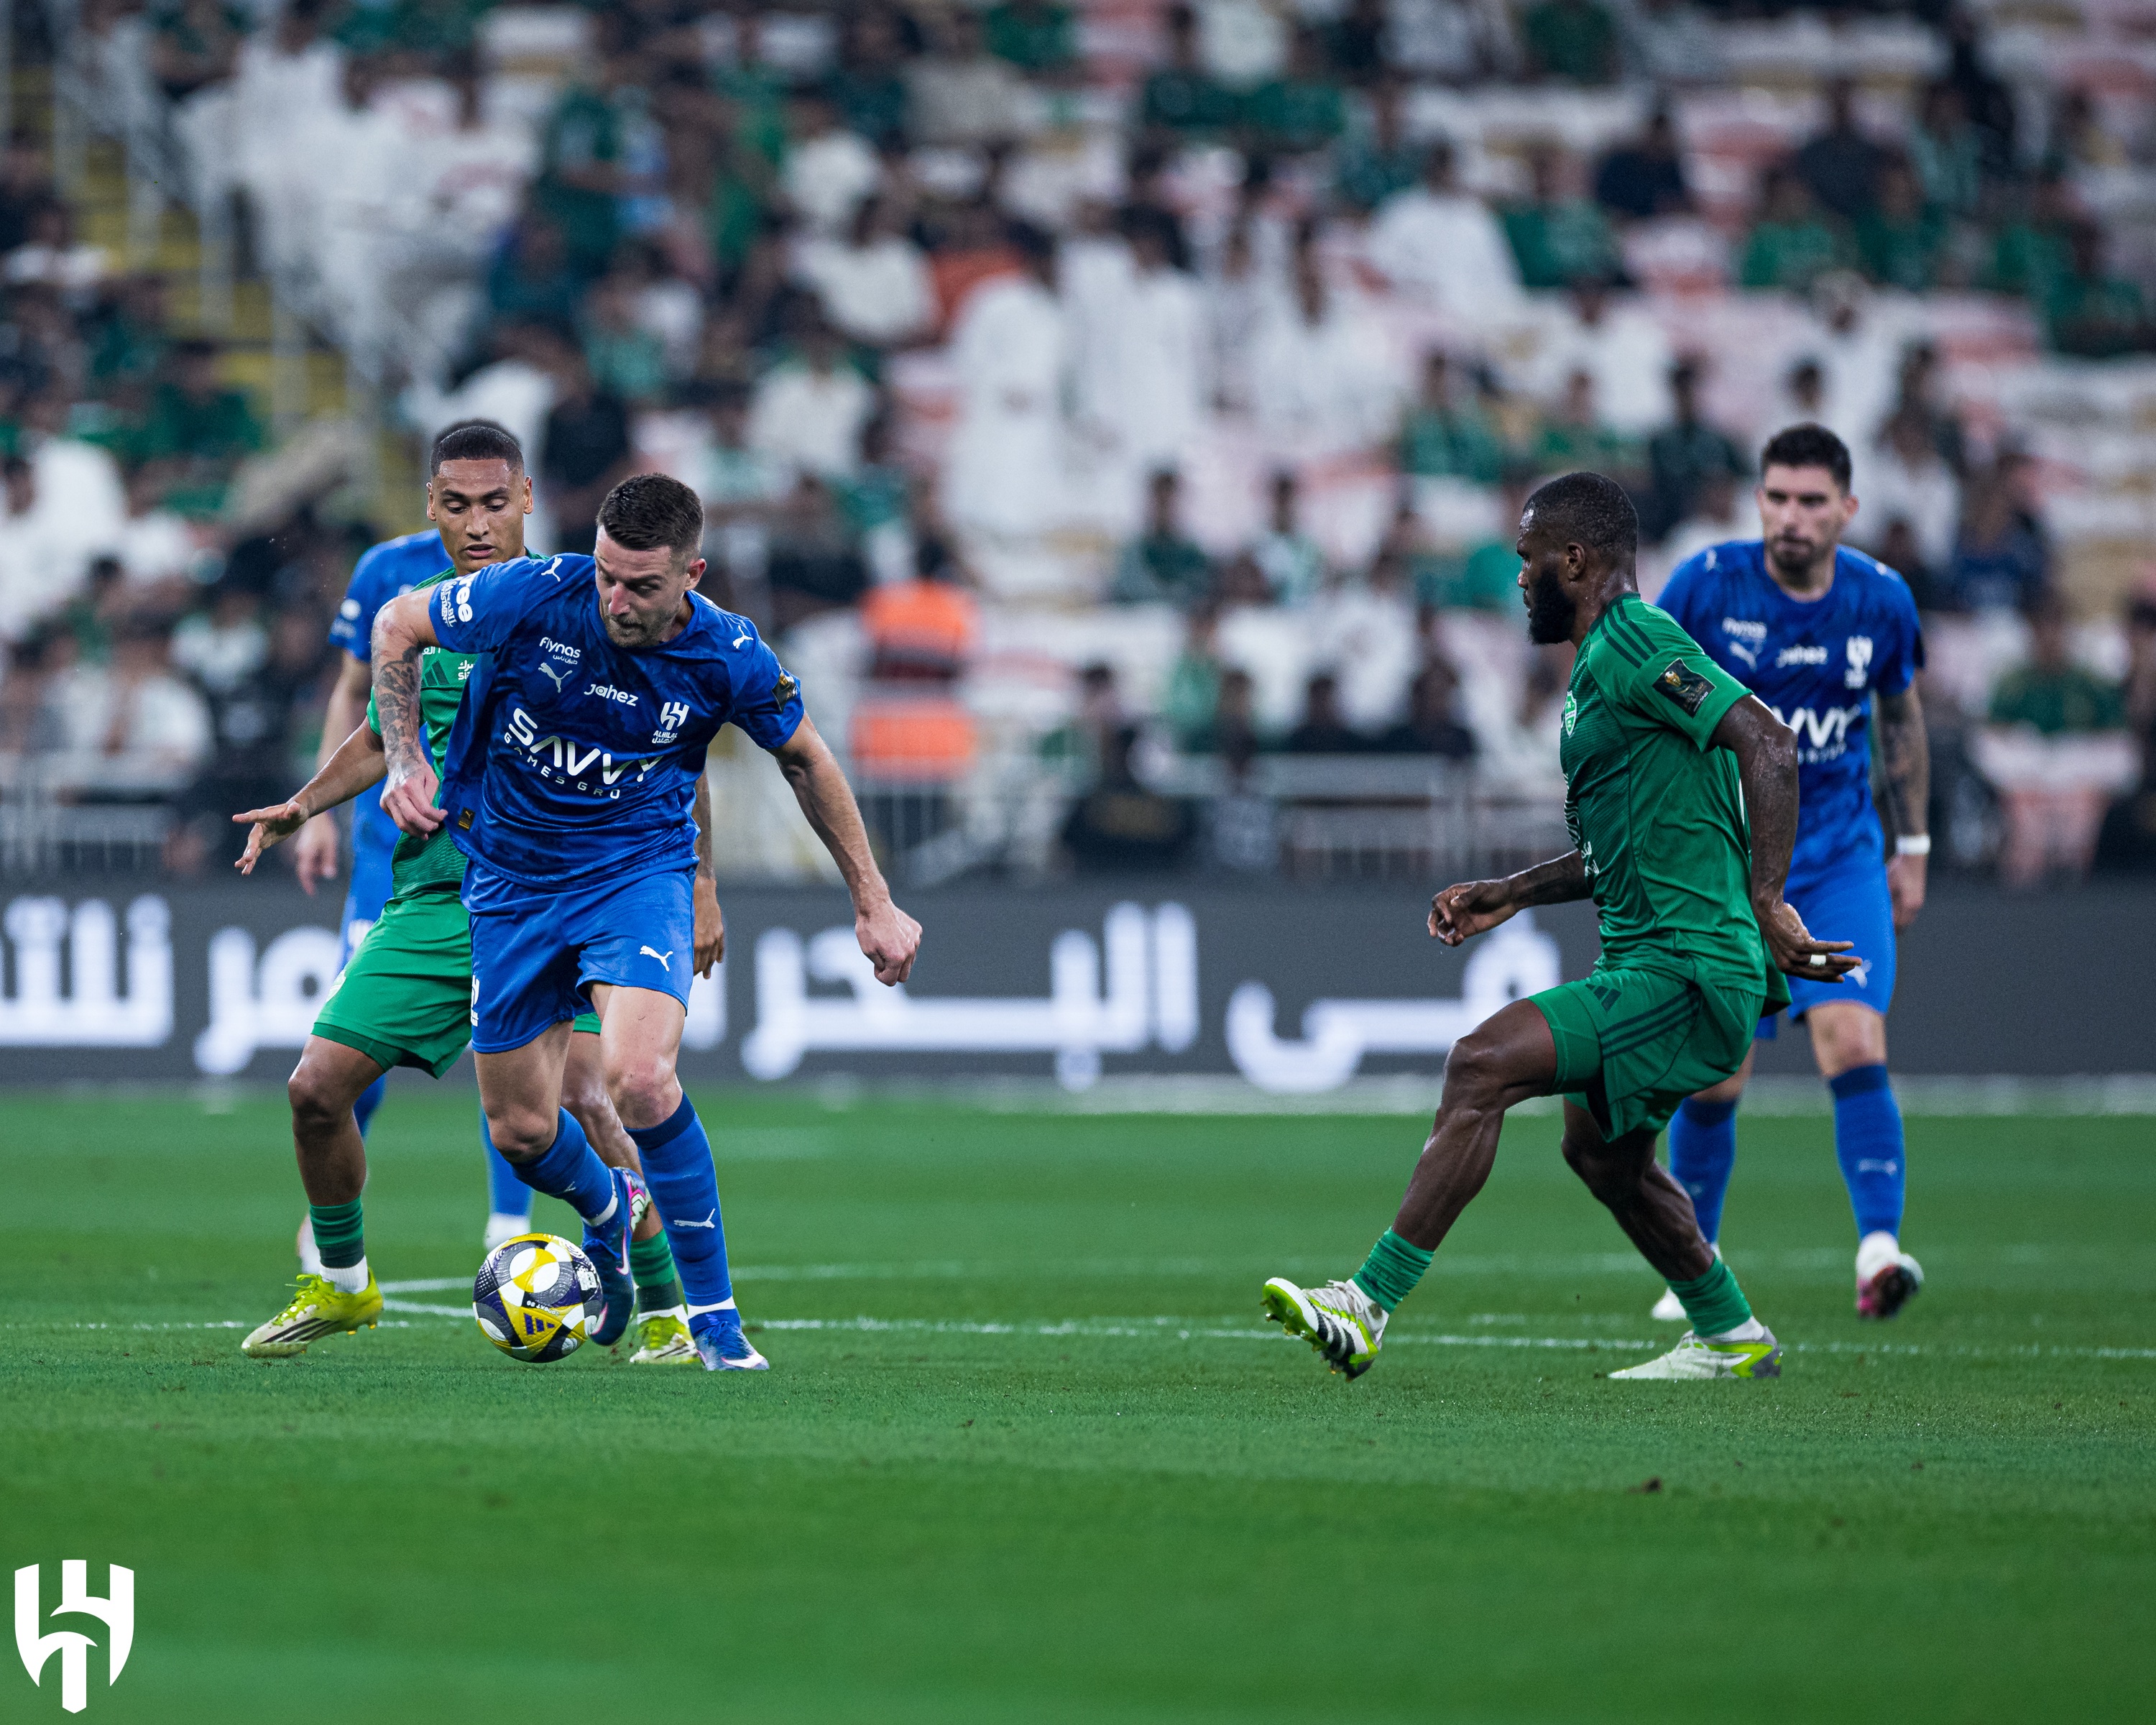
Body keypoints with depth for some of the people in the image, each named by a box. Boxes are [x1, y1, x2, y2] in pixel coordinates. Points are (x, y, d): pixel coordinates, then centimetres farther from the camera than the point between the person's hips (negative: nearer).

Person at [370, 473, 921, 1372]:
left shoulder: (730, 660, -17)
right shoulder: (534, 597, -20)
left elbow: (805, 759, 3)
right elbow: (398, 625, -2)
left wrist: (873, 901, 8)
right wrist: (407, 761, -12)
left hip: (639, 868, -2)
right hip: (512, 878, 2)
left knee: (637, 1077, -28)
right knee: (520, 1131, 5)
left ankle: (714, 1313, -13)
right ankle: (607, 1210, 43)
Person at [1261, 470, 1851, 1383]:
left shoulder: (1633, 643, -13)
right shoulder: (1604, 659, 19)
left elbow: (1768, 745, -23)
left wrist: (1766, 902, -28)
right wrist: (1512, 892, 24)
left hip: (1684, 975, -11)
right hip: (1653, 965, 11)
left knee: (1483, 1064, -20)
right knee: (1600, 1150, 27)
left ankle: (1366, 1308, -23)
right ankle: (1731, 1339, 41)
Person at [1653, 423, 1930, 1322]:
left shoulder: (1882, 600, -4)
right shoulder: (1705, 587, -11)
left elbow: (1900, 714, 14)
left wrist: (1912, 847, 15)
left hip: (1840, 857, 1)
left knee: (1853, 1044, -19)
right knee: (1712, 1080, 1)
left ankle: (1880, 1250, -25)